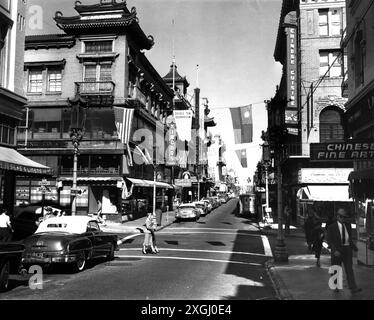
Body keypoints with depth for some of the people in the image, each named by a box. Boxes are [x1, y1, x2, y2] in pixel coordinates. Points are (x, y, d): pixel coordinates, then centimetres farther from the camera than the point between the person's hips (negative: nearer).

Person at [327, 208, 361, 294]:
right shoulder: (332, 227, -8)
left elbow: (350, 238, 17)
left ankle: (353, 288, -6)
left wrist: (354, 247, 7)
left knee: (349, 269, -4)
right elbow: (329, 241, -10)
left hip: (347, 250, 3)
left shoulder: (348, 225, 6)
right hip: (337, 250, -3)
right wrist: (335, 250, -20)